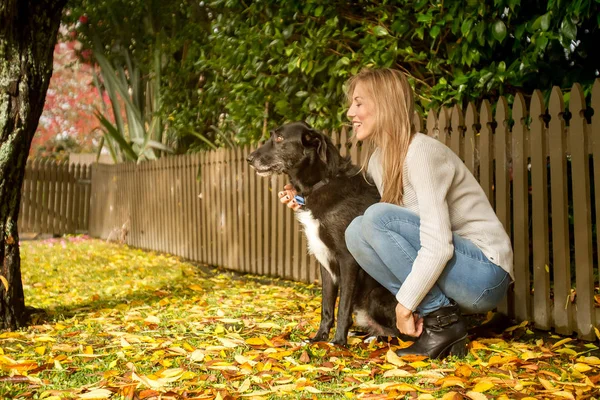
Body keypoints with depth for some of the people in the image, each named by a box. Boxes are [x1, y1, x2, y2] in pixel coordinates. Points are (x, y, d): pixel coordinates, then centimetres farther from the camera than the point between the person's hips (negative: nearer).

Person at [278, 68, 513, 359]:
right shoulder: (378, 159, 6)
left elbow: (438, 245, -26)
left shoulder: (421, 152, -20)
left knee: (378, 217, -22)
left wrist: (405, 302, -20)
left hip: (485, 274, -8)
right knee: (356, 232, -6)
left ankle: (443, 321, -11)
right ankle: (429, 318, -4)